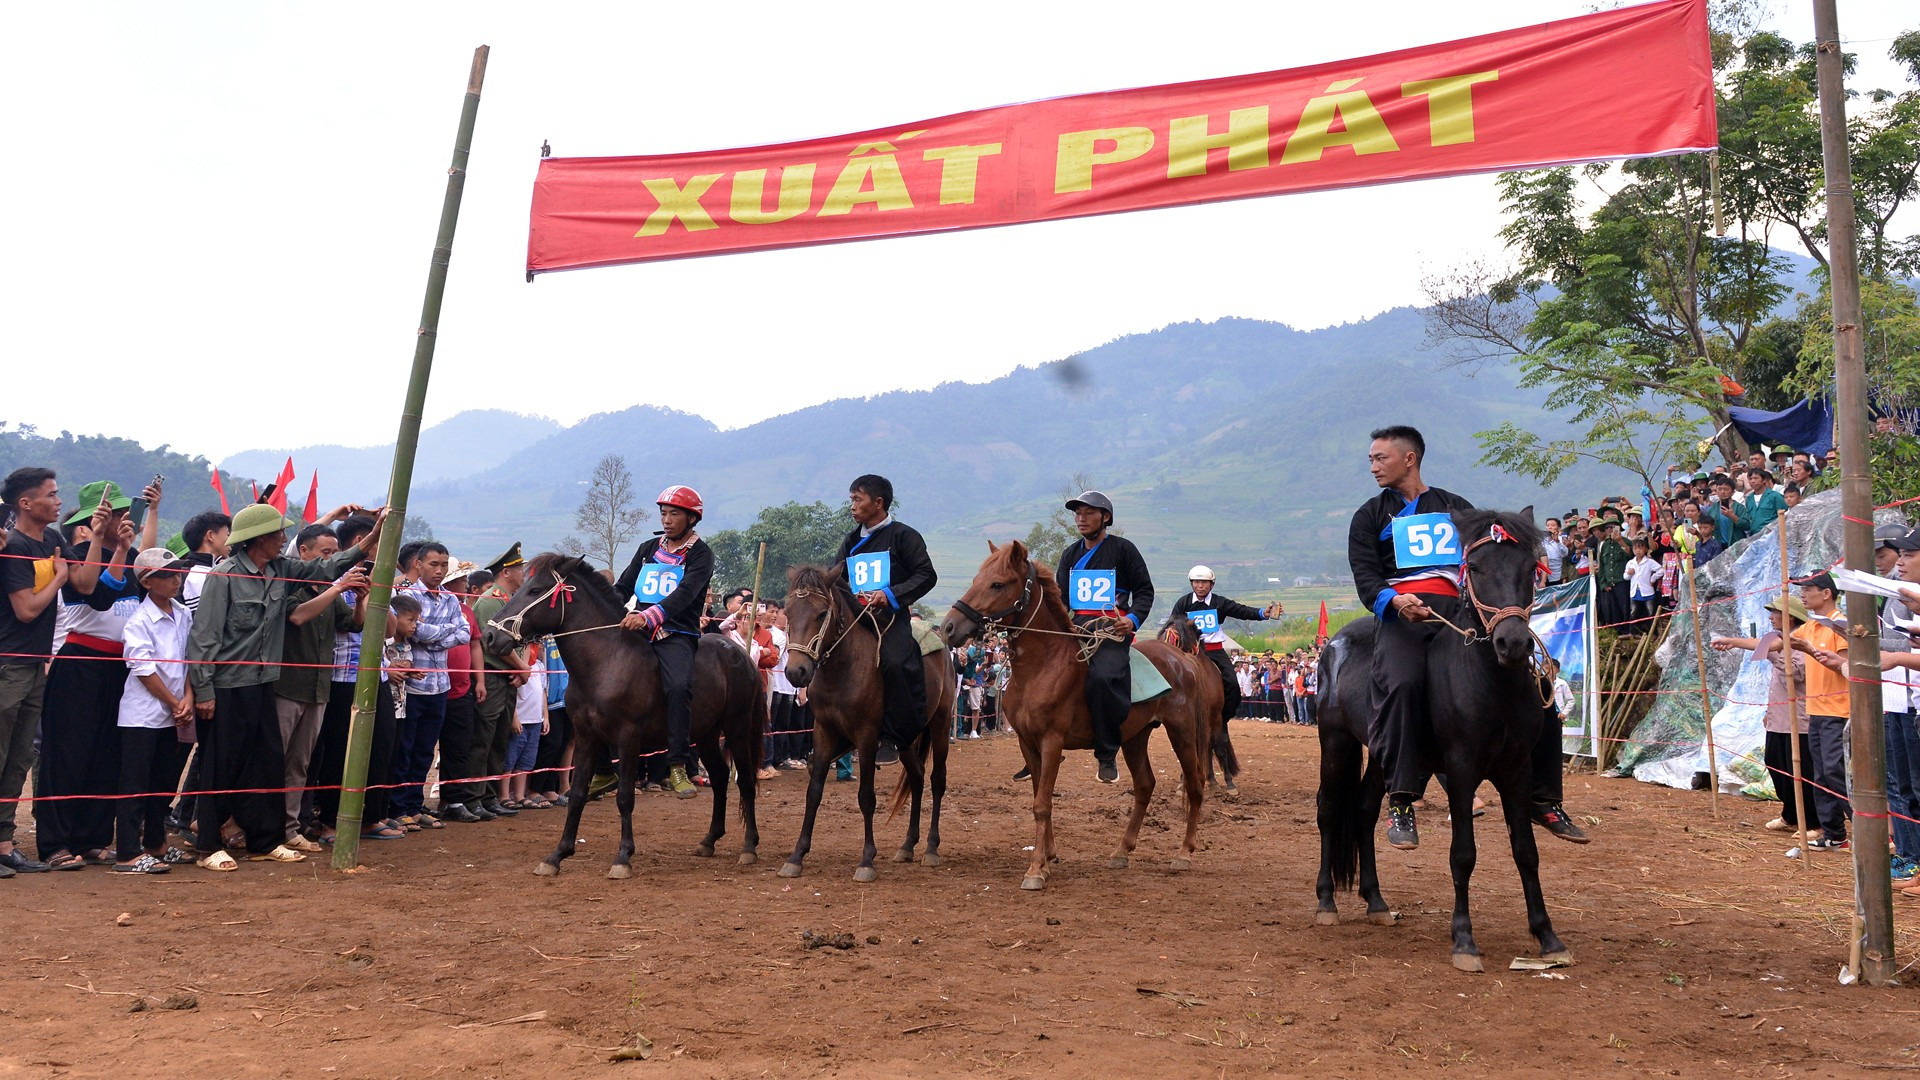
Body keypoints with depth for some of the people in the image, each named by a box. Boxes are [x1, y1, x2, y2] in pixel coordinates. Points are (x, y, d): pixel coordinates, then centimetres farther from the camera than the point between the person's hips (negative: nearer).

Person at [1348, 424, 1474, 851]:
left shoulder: (1458, 508, 23)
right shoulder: (1370, 516, 17)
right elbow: (1366, 577, 4)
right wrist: (1394, 601, -17)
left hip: (1458, 608, 3)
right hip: (1402, 613, -3)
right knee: (1402, 683, -32)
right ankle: (1400, 800, -28)